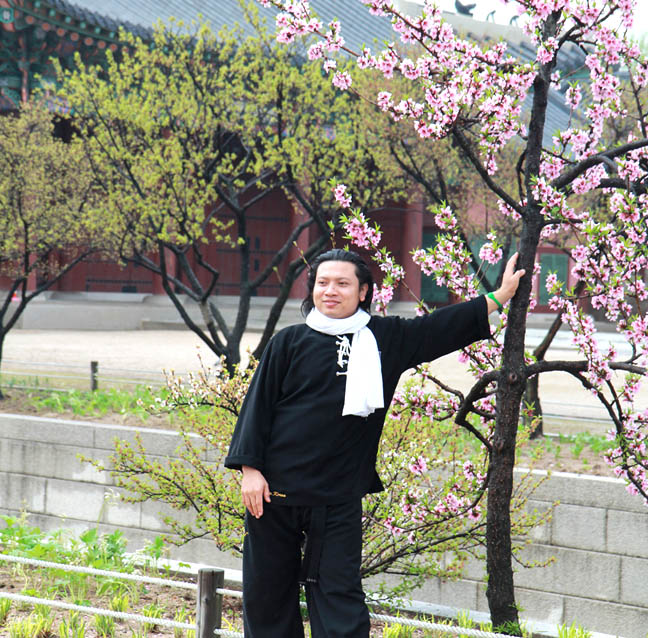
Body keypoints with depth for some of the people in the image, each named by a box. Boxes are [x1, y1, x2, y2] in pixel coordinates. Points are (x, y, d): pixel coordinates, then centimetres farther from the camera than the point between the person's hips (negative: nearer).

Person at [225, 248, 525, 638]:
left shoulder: (386, 339, 8)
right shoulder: (290, 342, 3)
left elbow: (443, 328, 16)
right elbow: (258, 405, 2)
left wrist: (499, 297, 19)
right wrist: (250, 469, -4)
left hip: (339, 499, 0)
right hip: (274, 492, 0)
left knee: (339, 595, -2)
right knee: (266, 592, 7)